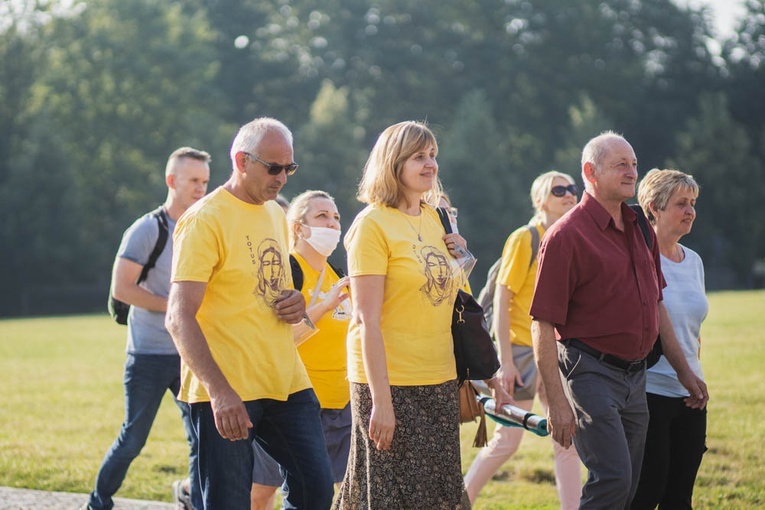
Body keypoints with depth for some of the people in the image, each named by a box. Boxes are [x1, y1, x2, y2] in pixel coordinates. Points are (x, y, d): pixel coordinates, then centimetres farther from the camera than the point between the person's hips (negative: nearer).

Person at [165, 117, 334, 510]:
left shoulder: (276, 214, 14)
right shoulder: (204, 220, -10)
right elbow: (180, 318, -17)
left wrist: (294, 304, 4)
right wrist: (219, 391, -27)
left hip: (286, 382, 7)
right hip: (226, 392, -7)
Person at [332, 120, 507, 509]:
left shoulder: (433, 218, 11)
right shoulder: (373, 224, -10)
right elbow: (367, 320, -14)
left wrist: (456, 257, 4)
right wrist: (380, 400, -19)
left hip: (439, 380, 7)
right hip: (390, 383, -7)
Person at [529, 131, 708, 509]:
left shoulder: (640, 229, 13)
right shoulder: (567, 235, -11)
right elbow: (542, 326, -14)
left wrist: (684, 370, 22)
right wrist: (556, 403, -18)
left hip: (635, 375, 8)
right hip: (591, 373, -8)